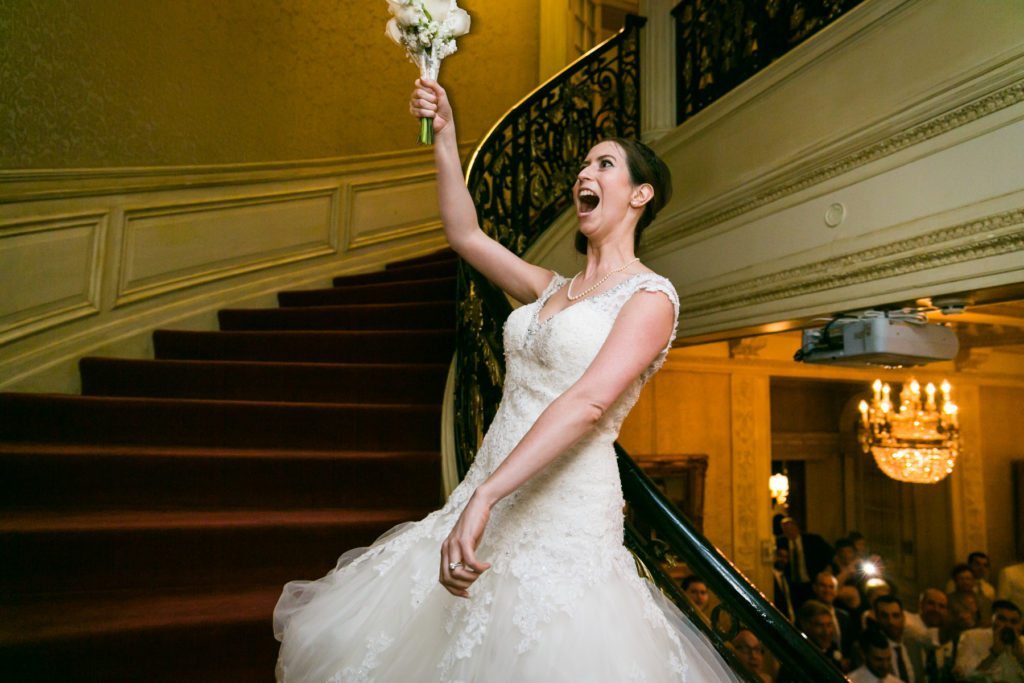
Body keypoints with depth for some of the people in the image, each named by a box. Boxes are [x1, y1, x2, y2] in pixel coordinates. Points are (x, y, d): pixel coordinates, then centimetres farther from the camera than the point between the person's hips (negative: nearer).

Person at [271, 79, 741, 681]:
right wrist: (445, 134, 8)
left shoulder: (651, 296, -7)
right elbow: (466, 234, 14)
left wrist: (483, 496, -29)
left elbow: (588, 403, -21)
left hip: (563, 517, -7)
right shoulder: (552, 289, 15)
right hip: (489, 498, 7)